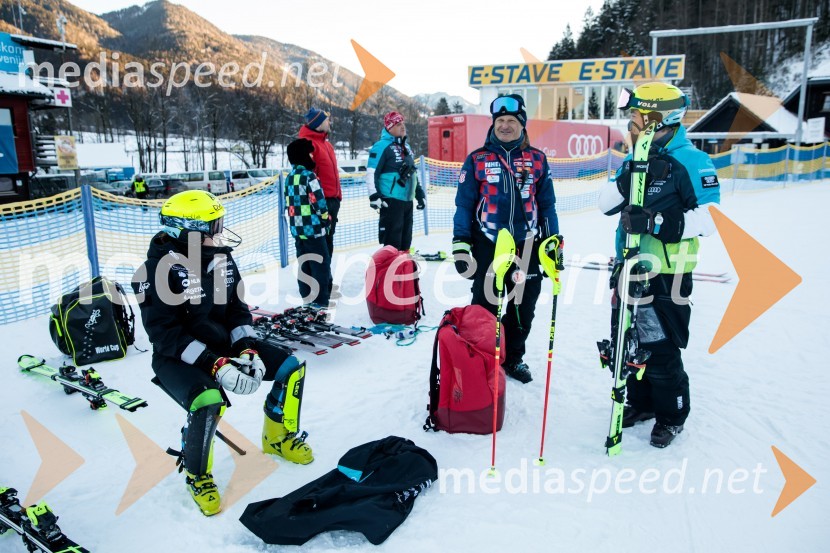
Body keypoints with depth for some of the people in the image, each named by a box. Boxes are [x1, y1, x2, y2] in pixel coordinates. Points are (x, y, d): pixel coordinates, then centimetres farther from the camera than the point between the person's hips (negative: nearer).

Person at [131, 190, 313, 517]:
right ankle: (197, 476, -3)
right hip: (177, 358, -6)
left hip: (221, 345, 6)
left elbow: (237, 308, 4)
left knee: (290, 367, -4)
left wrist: (247, 349, -12)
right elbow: (165, 334, -23)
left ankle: (278, 437, 21)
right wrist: (214, 365, -31)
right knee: (209, 401, -35)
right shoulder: (158, 270, -20)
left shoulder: (221, 258, -2)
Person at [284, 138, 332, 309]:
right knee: (321, 263, -1)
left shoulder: (290, 177, 11)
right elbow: (319, 203, -16)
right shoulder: (309, 176, -14)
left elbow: (288, 203, 16)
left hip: (297, 228, 8)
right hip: (313, 228, -8)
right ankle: (320, 300, 1)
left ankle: (307, 297, 23)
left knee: (304, 264, 15)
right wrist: (326, 219, 0)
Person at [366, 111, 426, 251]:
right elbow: (371, 172, -13)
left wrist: (420, 194, 24)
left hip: (407, 200, 8)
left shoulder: (406, 147, 18)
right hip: (390, 200, -8)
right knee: (392, 240, -8)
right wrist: (374, 195, -19)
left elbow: (413, 173, 26)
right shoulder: (382, 146, -9)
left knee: (406, 239, 15)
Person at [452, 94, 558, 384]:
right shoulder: (477, 159, 0)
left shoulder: (537, 159, 6)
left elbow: (546, 204, 10)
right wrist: (460, 244, -5)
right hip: (487, 246, -2)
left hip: (527, 247, 3)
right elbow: (464, 204, 0)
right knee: (485, 306, 6)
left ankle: (514, 358, 29)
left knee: (523, 307, 12)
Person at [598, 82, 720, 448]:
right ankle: (641, 402, 36)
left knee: (660, 348, 1)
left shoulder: (690, 161, -11)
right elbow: (605, 204, 4)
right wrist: (628, 179, -13)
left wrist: (655, 222, -28)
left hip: (667, 273, -7)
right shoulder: (635, 160, 11)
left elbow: (708, 219, -18)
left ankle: (672, 416, 23)